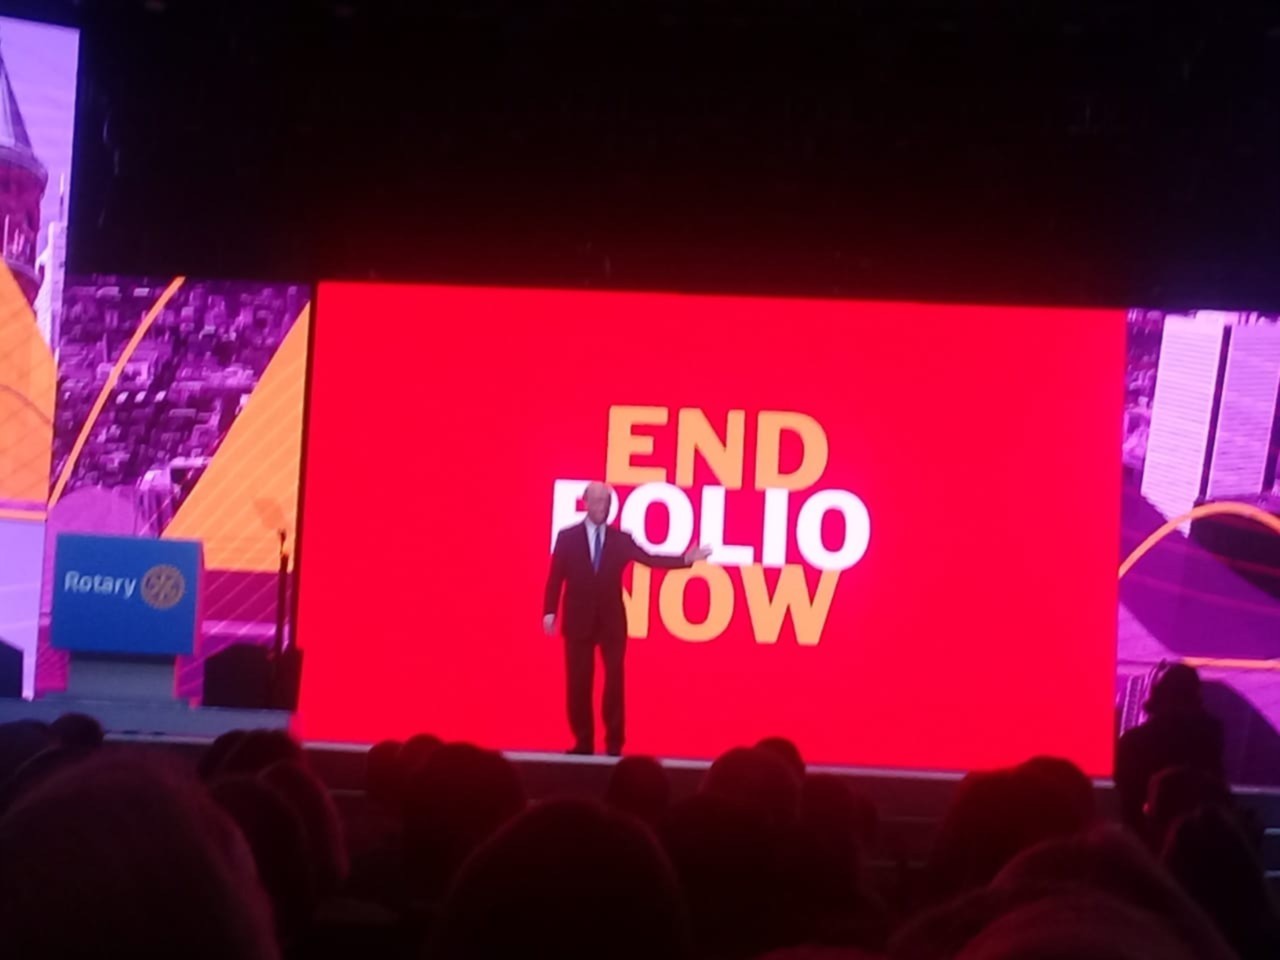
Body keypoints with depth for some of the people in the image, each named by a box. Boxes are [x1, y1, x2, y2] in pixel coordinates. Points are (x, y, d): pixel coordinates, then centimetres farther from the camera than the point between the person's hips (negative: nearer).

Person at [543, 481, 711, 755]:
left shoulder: (621, 539, 5)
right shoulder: (567, 537, 2)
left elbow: (651, 559, -3)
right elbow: (556, 577, -1)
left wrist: (685, 559, -14)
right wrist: (550, 611, -10)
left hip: (612, 621, 1)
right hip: (579, 620, -1)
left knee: (614, 682, 1)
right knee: (578, 683, 1)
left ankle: (614, 744, 7)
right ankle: (583, 742, 8)